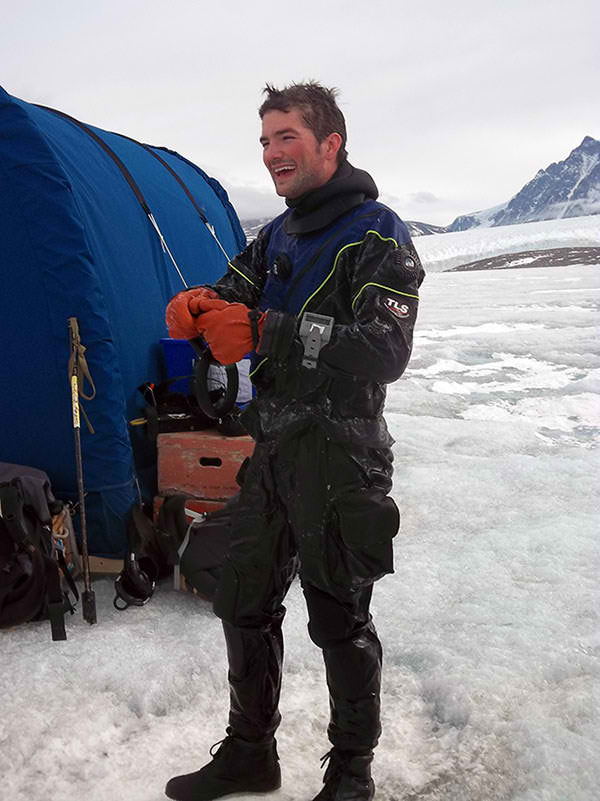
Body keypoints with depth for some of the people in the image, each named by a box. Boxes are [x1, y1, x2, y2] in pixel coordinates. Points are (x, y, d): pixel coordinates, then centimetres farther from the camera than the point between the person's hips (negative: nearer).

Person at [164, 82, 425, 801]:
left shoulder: (377, 235, -11)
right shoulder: (275, 237, 13)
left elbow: (385, 352, -23)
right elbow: (231, 299, 13)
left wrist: (264, 331, -28)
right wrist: (198, 310, -12)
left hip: (340, 458, -7)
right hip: (271, 450, 7)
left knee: (341, 622, 5)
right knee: (245, 606, 14)